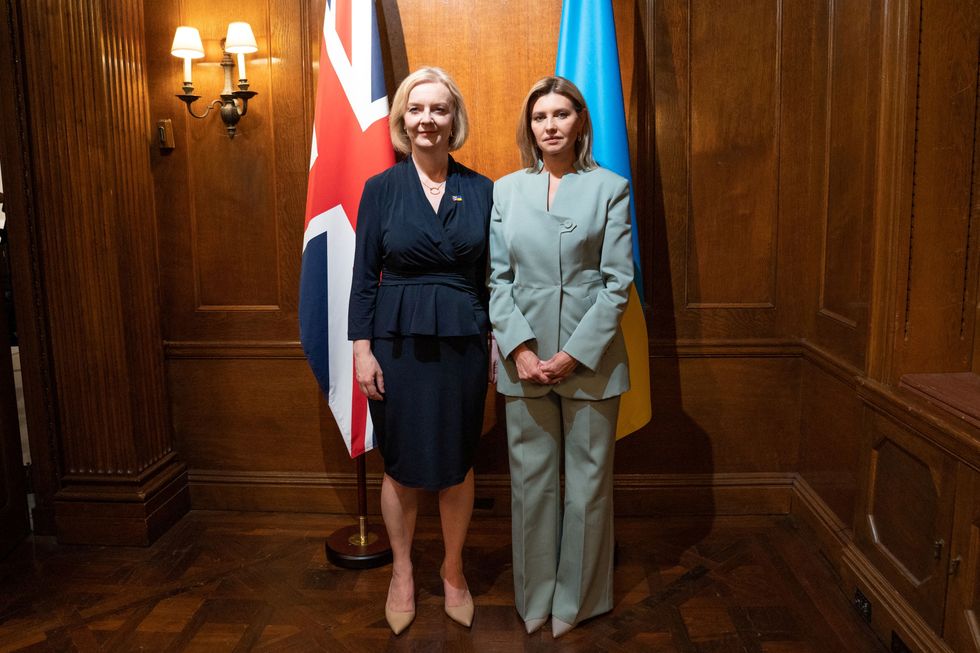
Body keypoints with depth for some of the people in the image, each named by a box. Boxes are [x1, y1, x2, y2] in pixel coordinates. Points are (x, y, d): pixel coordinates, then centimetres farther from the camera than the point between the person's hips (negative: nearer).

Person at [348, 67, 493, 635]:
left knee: (457, 462, 10)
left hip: (463, 342, 1)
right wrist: (362, 349, -5)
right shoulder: (381, 189, 0)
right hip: (399, 342, -1)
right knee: (402, 464, 10)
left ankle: (454, 570, 32)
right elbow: (365, 275, 0)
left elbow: (492, 275, 6)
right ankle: (402, 572, 32)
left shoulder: (481, 190, 3)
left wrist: (499, 341, 2)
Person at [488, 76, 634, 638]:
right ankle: (536, 598, 28)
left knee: (588, 481, 9)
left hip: (591, 359, -1)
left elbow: (618, 281, -5)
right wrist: (519, 347, -10)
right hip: (523, 359, 2)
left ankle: (578, 598, 28)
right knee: (531, 480, 10)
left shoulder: (610, 187, 0)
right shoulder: (506, 190, 7)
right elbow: (496, 276, 3)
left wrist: (575, 354, -12)